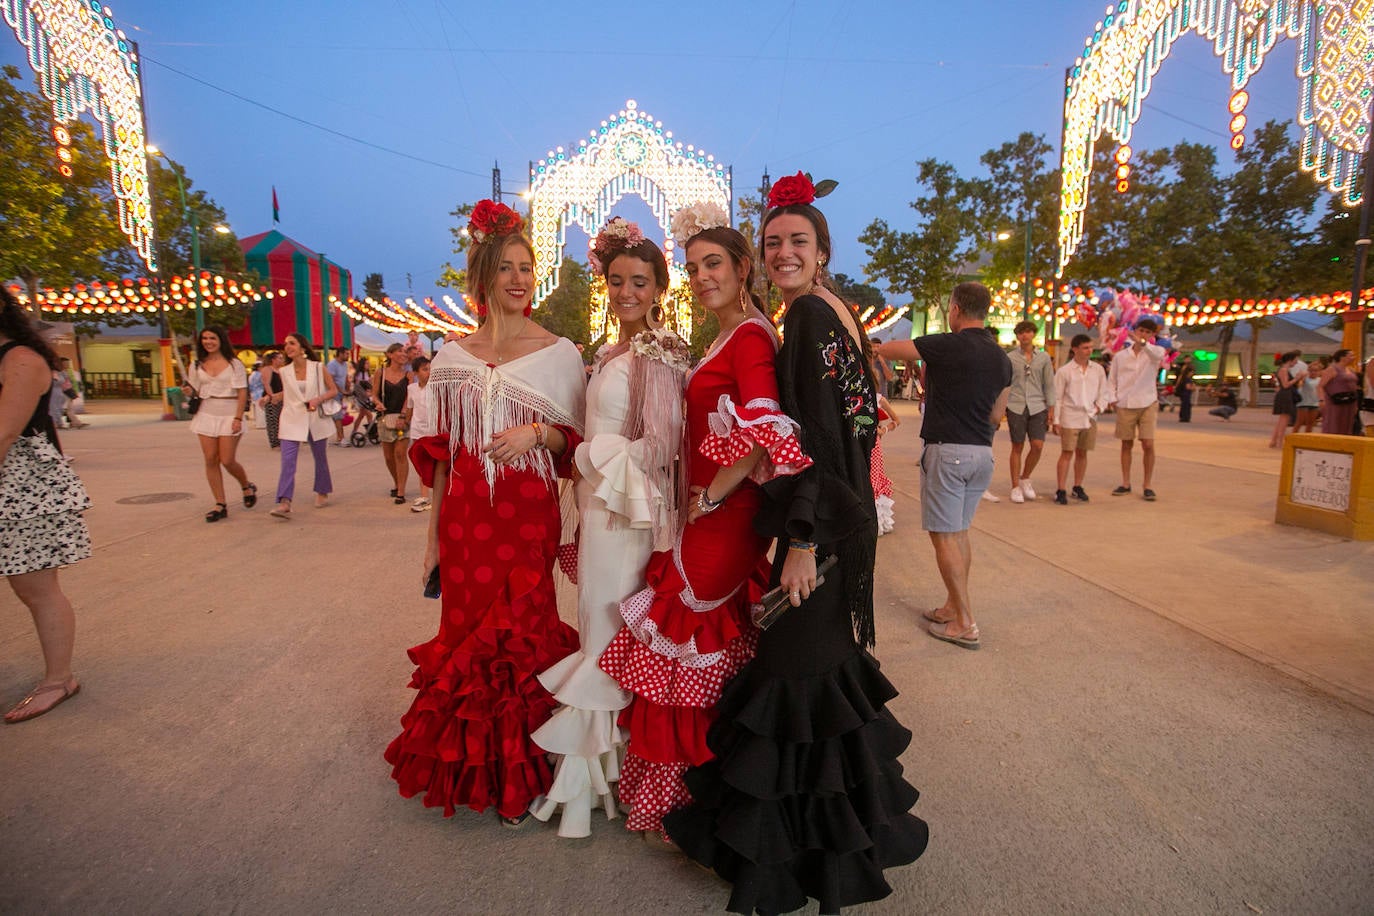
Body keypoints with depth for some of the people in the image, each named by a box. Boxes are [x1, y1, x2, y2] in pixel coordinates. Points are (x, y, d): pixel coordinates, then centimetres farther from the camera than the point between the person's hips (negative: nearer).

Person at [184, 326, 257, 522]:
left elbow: (242, 393, -6)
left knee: (227, 461, -6)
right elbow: (195, 391, 20)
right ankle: (220, 505, 5)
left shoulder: (234, 364, -2)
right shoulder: (197, 366, 10)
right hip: (206, 415, 4)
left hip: (229, 416, -4)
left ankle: (247, 487, 24)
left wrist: (238, 418, -12)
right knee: (210, 460, -1)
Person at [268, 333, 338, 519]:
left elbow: (333, 390, 1)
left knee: (321, 458, 12)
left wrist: (318, 399, -15)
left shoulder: (318, 368, -2)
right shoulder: (284, 372, 6)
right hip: (292, 420, 1)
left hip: (316, 419, -1)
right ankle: (284, 504, -17)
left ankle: (322, 493, 32)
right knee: (287, 461, -12)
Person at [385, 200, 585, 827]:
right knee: (465, 632, 9)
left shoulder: (558, 352, 2)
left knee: (520, 636, 2)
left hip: (529, 515, -2)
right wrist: (433, 535, 8)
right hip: (465, 516, 3)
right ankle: (467, 766, 32)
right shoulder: (453, 356, 9)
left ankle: (518, 774, 25)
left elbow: (576, 438, 5)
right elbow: (439, 453, 10)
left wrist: (537, 432, -16)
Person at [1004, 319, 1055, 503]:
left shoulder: (1044, 357, 9)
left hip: (1037, 406, 1)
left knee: (1038, 445, -9)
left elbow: (1049, 385, 11)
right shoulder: (1010, 357, 5)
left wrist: (1051, 409, 6)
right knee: (1017, 447, 2)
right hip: (1016, 406, -1)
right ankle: (1015, 487, 11)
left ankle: (1025, 478, 15)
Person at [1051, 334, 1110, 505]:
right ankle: (1060, 491, -4)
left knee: (1082, 453, 11)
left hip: (1090, 418, 4)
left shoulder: (1098, 370, 9)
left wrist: (1100, 406, -2)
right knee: (1067, 453, -7)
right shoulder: (1064, 371, -2)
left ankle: (1078, 487, 23)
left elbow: (1103, 393, 17)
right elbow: (1057, 397, -2)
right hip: (1070, 418, -4)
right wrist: (1055, 421, -6)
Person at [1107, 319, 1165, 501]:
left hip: (1147, 404, -2)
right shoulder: (1120, 355, 7)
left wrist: (1142, 343, -43)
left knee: (1148, 445, -7)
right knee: (1127, 445, 9)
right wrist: (1113, 399, -2)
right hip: (1125, 405, 2)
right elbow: (1111, 380, 12)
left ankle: (1147, 486, 3)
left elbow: (1158, 354, -26)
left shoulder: (1154, 352, 0)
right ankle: (1125, 484, 18)